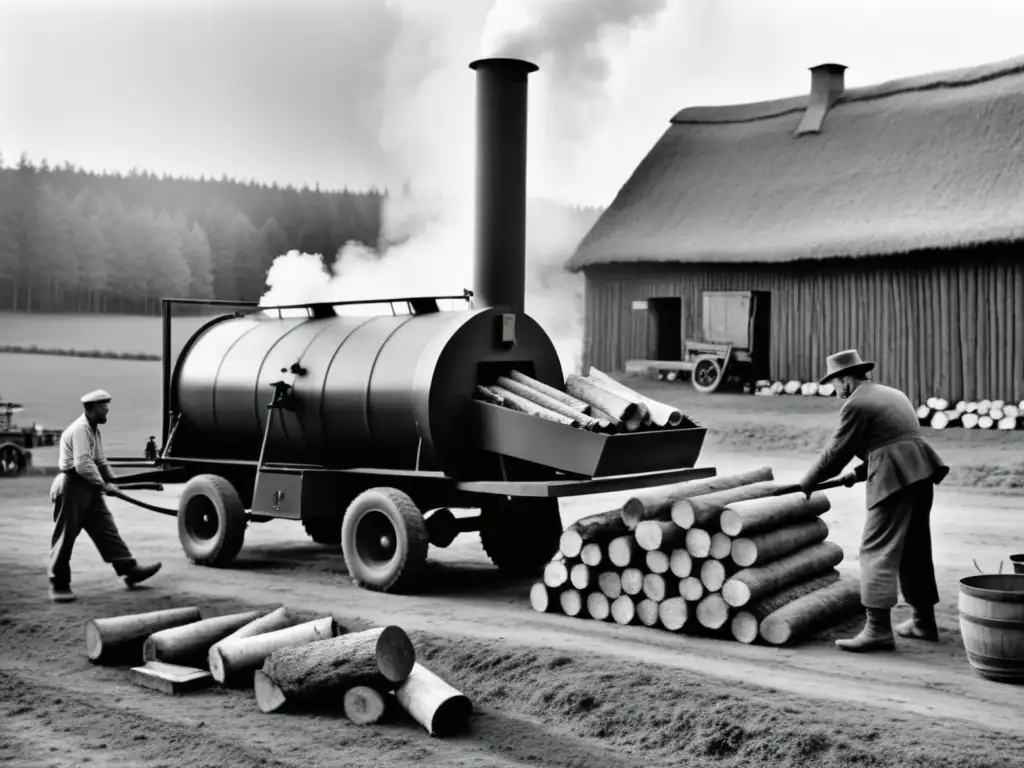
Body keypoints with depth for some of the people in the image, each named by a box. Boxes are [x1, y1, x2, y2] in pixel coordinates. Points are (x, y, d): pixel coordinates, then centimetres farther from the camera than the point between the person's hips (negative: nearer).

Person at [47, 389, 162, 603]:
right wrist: (103, 484, -17)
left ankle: (128, 569, 6)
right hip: (72, 487, -10)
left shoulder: (94, 429, 13)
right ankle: (58, 585, 7)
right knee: (65, 536, -1)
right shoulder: (80, 429, -19)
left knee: (106, 528, 6)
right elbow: (83, 465, -26)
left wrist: (111, 480, 6)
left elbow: (100, 460, 20)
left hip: (88, 488, 10)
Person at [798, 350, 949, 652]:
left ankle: (878, 629, -13)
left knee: (878, 549, -8)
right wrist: (859, 473, 25)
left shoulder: (856, 405, -6)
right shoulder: (893, 394, 22)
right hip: (920, 472, 9)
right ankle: (923, 621, 26)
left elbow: (836, 452, -3)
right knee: (915, 549, 18)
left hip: (895, 479, -9)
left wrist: (807, 483, 9)